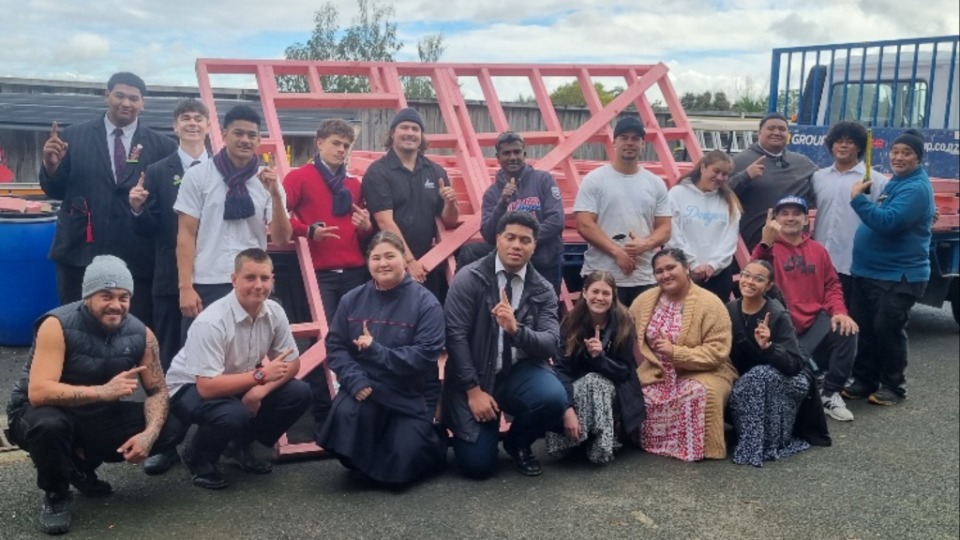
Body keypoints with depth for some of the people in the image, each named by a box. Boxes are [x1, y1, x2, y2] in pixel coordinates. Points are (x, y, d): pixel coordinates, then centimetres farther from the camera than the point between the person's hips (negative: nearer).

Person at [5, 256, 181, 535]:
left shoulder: (141, 334, -12)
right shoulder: (58, 326, -26)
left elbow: (157, 390, -6)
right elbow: (38, 393, -35)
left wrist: (149, 434, -25)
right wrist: (104, 391, -42)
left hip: (98, 416, 5)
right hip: (39, 414, -5)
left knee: (170, 429, -11)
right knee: (49, 425, -40)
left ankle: (82, 465, 12)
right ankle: (55, 495, -7)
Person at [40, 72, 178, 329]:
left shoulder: (161, 146, 3)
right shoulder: (73, 137, 6)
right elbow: (55, 190, 8)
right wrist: (51, 165, -11)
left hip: (138, 258, -1)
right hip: (81, 252, 1)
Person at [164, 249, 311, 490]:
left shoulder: (274, 312, -14)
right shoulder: (212, 321, -32)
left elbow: (292, 363, -4)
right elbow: (207, 387, -35)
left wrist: (261, 389, -22)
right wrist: (260, 375, -36)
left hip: (240, 385, 6)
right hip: (190, 388, -6)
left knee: (299, 394, -12)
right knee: (233, 415, -36)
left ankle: (240, 445, 10)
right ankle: (197, 457, -2)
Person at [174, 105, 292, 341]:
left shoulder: (268, 180, 6)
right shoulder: (198, 176, 1)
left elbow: (281, 239, 1)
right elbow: (186, 234, 0)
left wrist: (275, 195, -13)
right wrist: (185, 287, -8)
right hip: (206, 285, -2)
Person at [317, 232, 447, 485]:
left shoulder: (426, 302, -9)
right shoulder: (352, 300, 1)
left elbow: (426, 355, -17)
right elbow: (335, 346, 0)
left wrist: (375, 351, -25)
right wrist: (356, 381, -18)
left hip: (409, 395, -2)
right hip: (363, 387, 2)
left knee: (400, 468, -10)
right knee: (345, 414, -33)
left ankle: (433, 441, 29)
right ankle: (361, 463, 5)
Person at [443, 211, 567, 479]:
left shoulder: (543, 291, -1)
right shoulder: (469, 278, -9)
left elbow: (551, 345, -11)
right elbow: (455, 335, -13)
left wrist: (516, 329, -30)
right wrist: (473, 390, -17)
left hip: (521, 372, 2)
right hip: (475, 376, -2)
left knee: (553, 398, -30)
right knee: (477, 466, -10)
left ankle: (517, 443, 4)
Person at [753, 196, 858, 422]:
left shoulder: (817, 249, 12)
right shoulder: (769, 248, -2)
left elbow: (832, 285, 12)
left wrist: (839, 311, -6)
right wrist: (766, 243, -35)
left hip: (815, 320, 4)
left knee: (846, 332, -24)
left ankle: (830, 395, -9)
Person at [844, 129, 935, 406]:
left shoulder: (917, 188, -17)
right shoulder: (895, 182, 14)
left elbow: (888, 222, -29)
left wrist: (858, 198, -24)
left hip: (899, 275, -9)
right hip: (869, 271, 9)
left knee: (887, 330, -3)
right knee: (866, 329, 12)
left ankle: (894, 386, 11)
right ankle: (865, 380, 22)